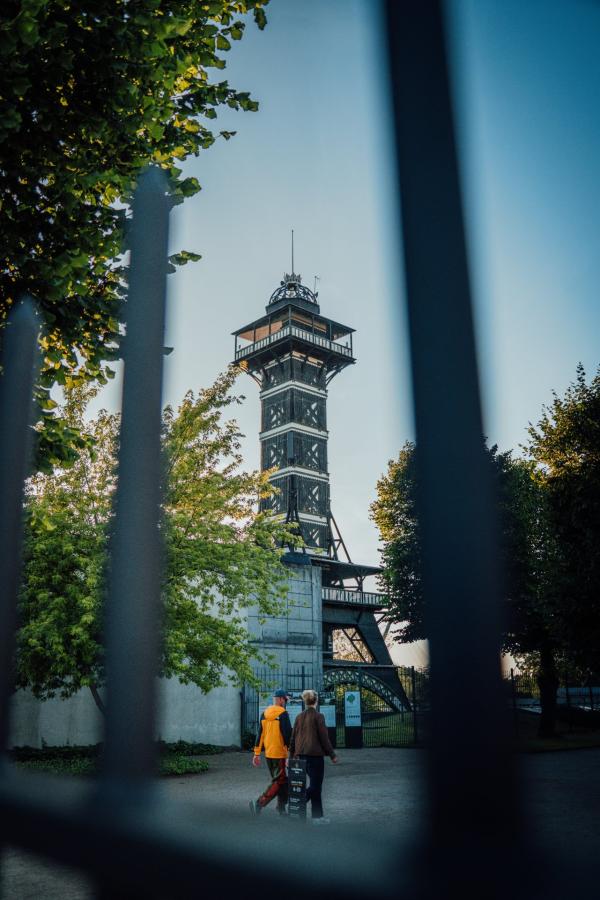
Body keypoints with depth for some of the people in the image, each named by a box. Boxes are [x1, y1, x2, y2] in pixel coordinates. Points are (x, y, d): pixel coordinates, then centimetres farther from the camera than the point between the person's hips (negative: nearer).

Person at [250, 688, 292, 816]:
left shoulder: (264, 714, 9)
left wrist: (257, 753, 14)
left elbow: (260, 734, 11)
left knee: (279, 780, 18)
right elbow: (288, 735, -16)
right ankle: (259, 803, -13)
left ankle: (281, 808, 21)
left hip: (268, 754, 8)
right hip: (280, 754, -8)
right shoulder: (283, 714, -13)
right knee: (279, 782, -3)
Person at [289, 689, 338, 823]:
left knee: (315, 785, 15)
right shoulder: (318, 716, -11)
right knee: (315, 786, 1)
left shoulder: (299, 717, 6)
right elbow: (324, 737, -10)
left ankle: (317, 816, 15)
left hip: (302, 755, 7)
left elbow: (293, 738, 9)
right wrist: (332, 754, -2)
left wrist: (291, 755, 17)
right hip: (315, 754, -6)